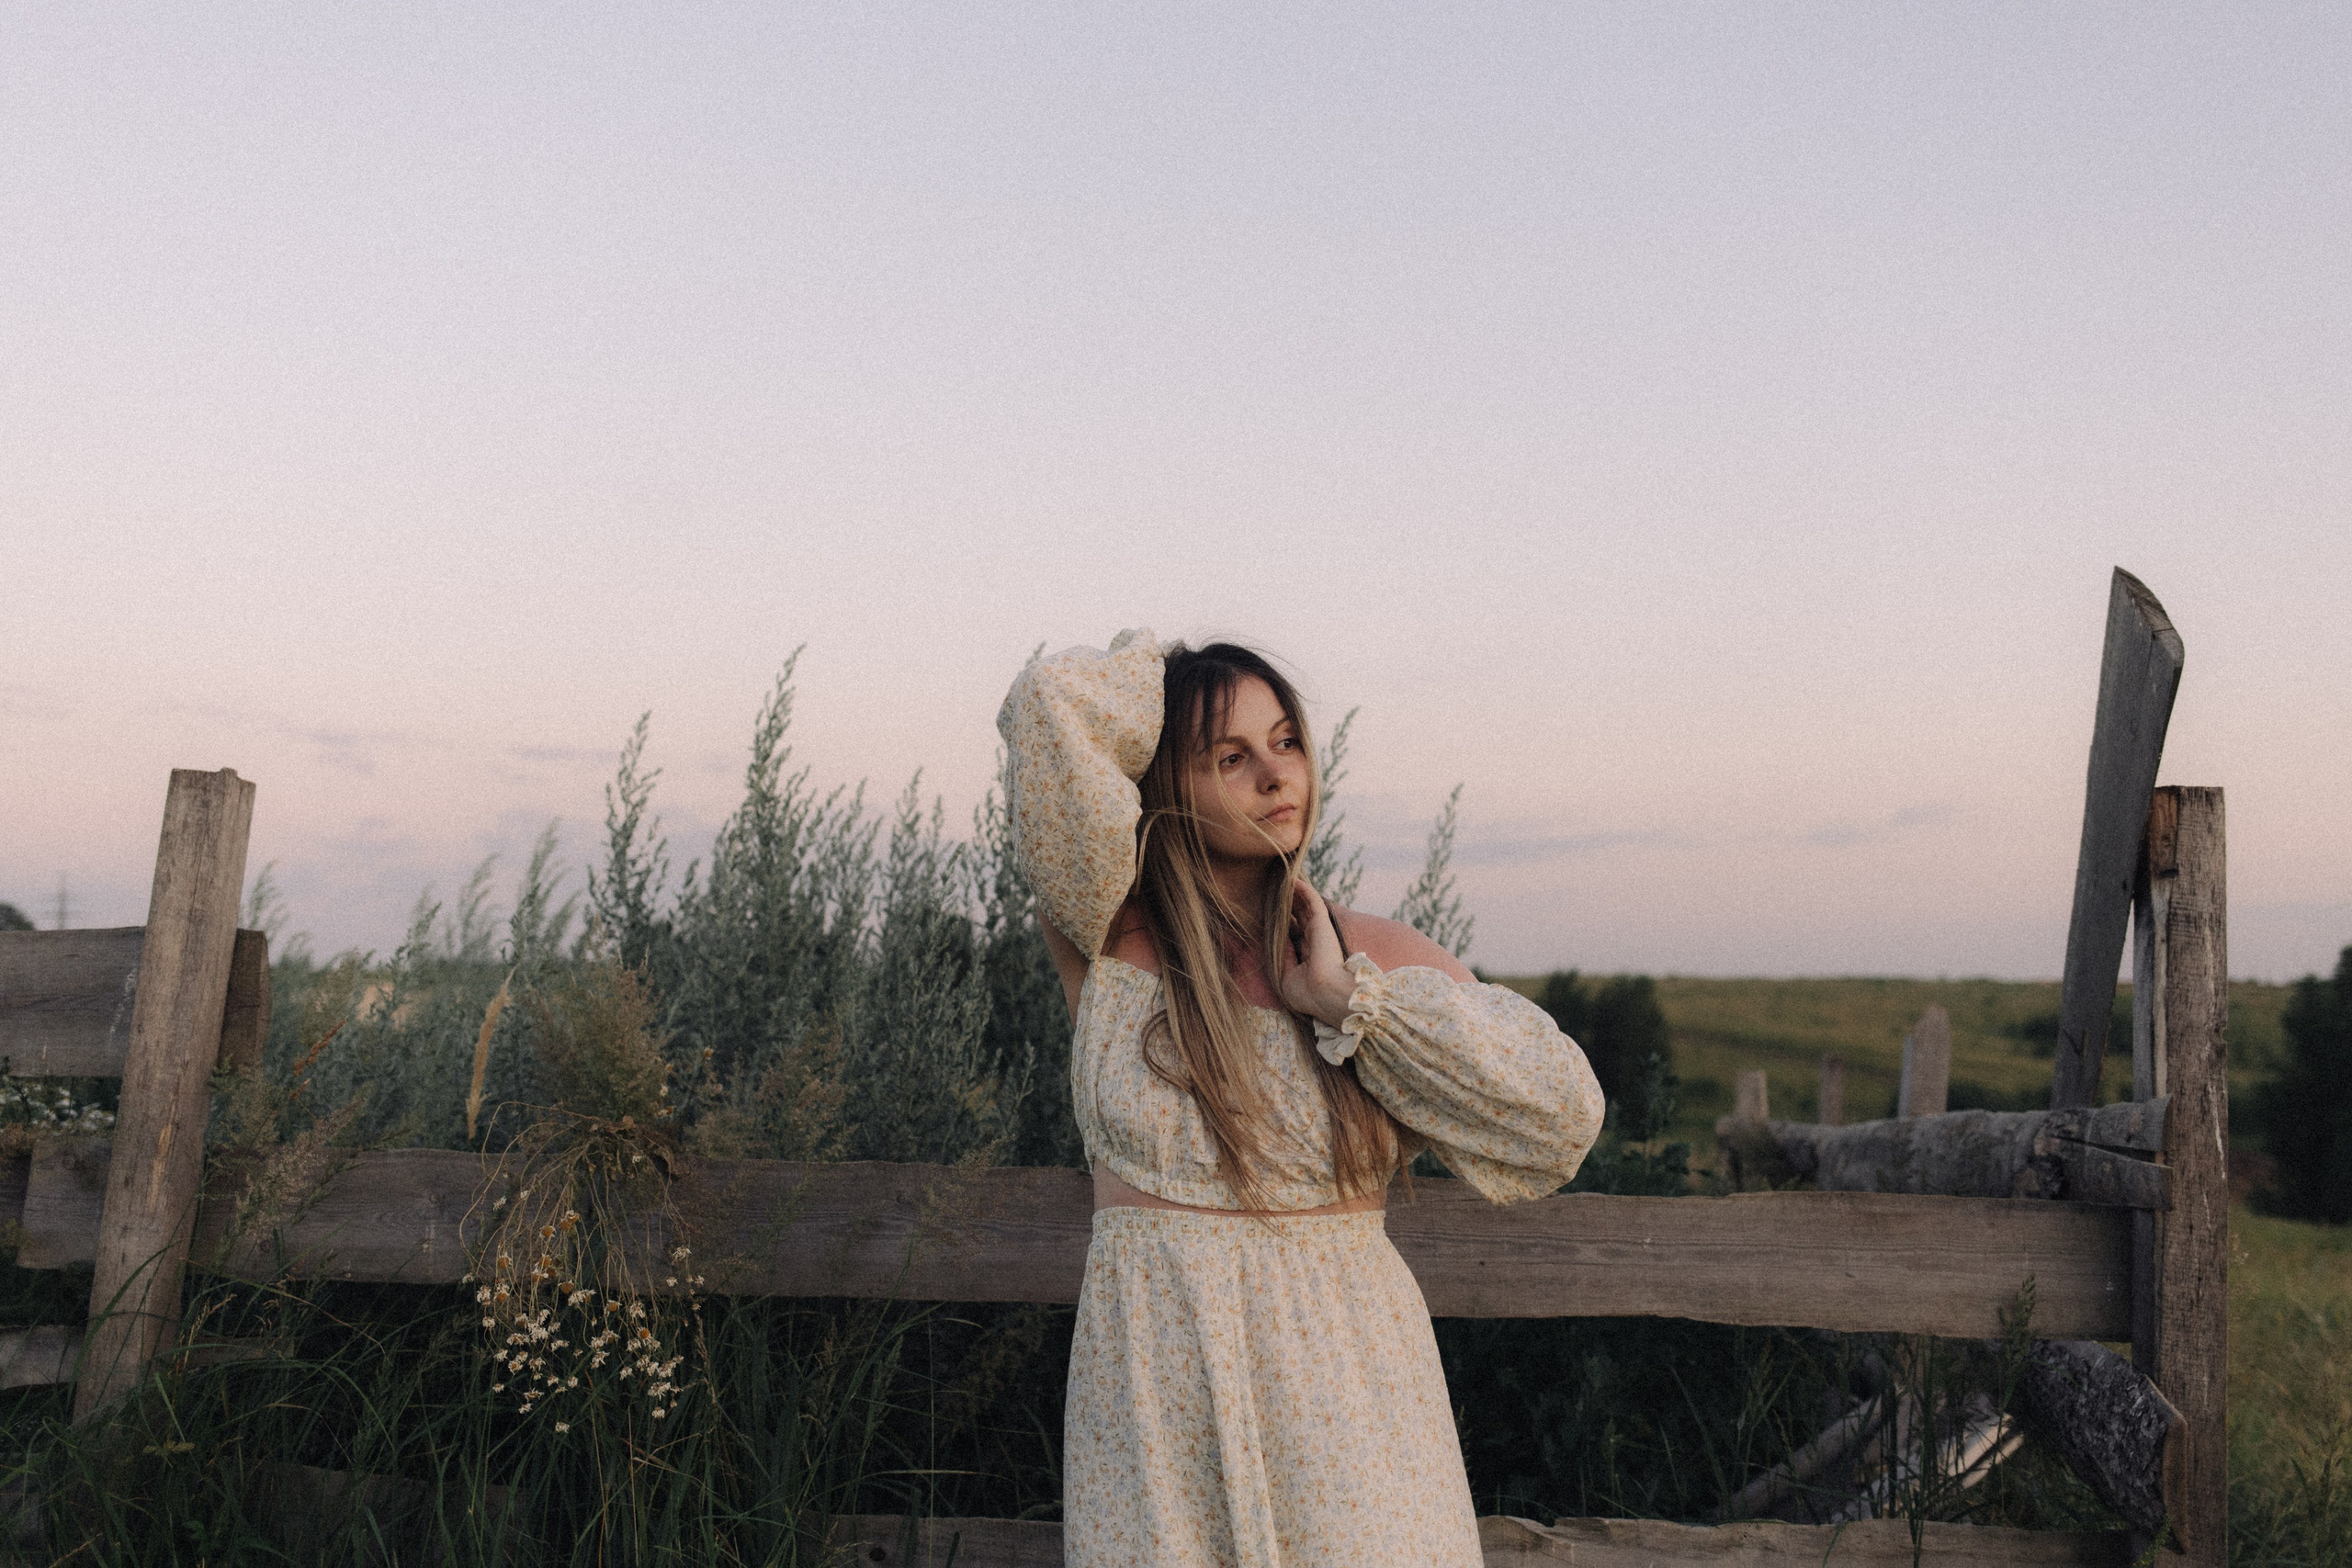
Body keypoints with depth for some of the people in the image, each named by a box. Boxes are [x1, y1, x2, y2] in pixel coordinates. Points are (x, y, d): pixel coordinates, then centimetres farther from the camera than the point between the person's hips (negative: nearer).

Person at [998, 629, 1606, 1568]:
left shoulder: (1379, 957, 2)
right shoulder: (1111, 938, -3)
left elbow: (1561, 1119, -8)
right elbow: (1051, 710, -16)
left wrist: (1350, 1000, -11)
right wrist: (1173, 674, 3)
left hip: (1341, 1378, 1)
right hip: (1154, 1377, -1)